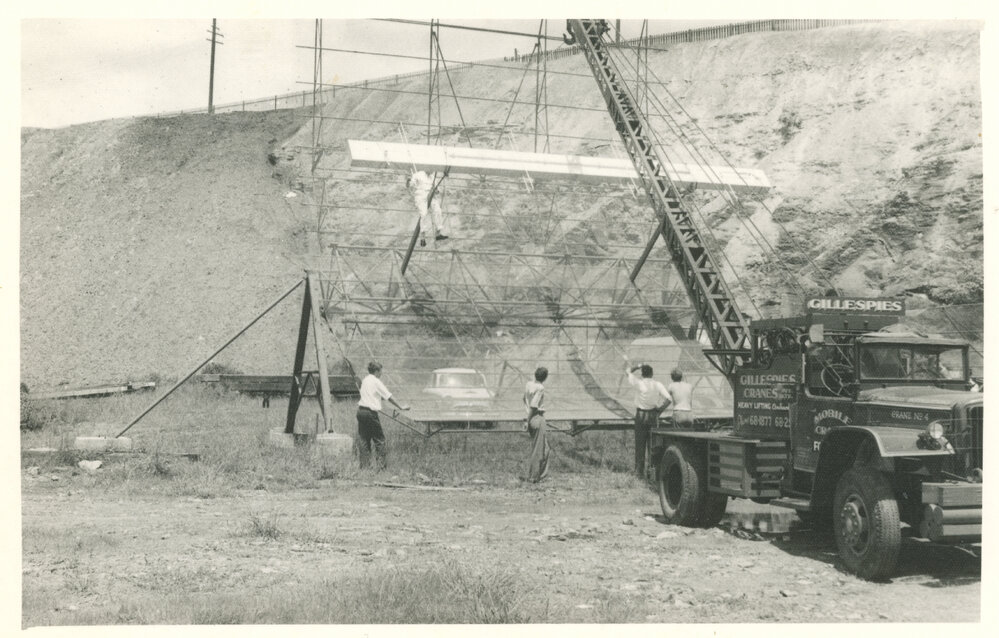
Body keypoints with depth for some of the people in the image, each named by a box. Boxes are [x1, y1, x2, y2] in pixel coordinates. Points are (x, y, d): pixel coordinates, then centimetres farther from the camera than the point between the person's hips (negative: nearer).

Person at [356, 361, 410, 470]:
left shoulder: (365, 380, 14)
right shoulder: (376, 382, -9)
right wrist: (401, 407, 0)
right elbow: (389, 397, -7)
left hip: (361, 411, 7)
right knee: (379, 439, 2)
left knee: (363, 438, 10)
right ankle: (381, 464, 1)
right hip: (370, 412, -7)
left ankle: (364, 464, 11)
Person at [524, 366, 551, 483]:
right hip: (538, 418, -8)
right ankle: (534, 476, 7)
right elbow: (533, 406, -19)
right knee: (539, 449, 2)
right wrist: (528, 422, -12)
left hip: (531, 418, 8)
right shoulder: (540, 388, -16)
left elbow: (525, 399, 15)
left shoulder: (528, 384, 6)